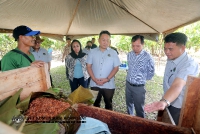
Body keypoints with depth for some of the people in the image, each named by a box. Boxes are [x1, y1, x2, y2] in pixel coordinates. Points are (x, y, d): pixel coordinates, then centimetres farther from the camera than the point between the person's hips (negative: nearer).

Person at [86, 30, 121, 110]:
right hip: (94, 84, 1)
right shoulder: (92, 52, 1)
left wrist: (107, 79, -14)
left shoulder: (113, 53, -2)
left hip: (109, 85, -1)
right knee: (95, 103, 18)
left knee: (108, 104, 16)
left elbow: (116, 68, -3)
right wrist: (94, 79, -11)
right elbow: (88, 66, 1)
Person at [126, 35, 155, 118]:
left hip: (139, 87, -5)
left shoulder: (147, 57, -18)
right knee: (129, 104, 24)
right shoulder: (129, 54, -2)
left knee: (139, 108, 11)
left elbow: (151, 73, -5)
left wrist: (142, 78, 5)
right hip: (128, 84, 6)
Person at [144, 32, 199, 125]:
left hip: (178, 108, -7)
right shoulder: (170, 59, -3)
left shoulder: (190, 64, -27)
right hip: (168, 102, 7)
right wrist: (164, 101, 6)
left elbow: (177, 86, -43)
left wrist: (164, 102, -59)